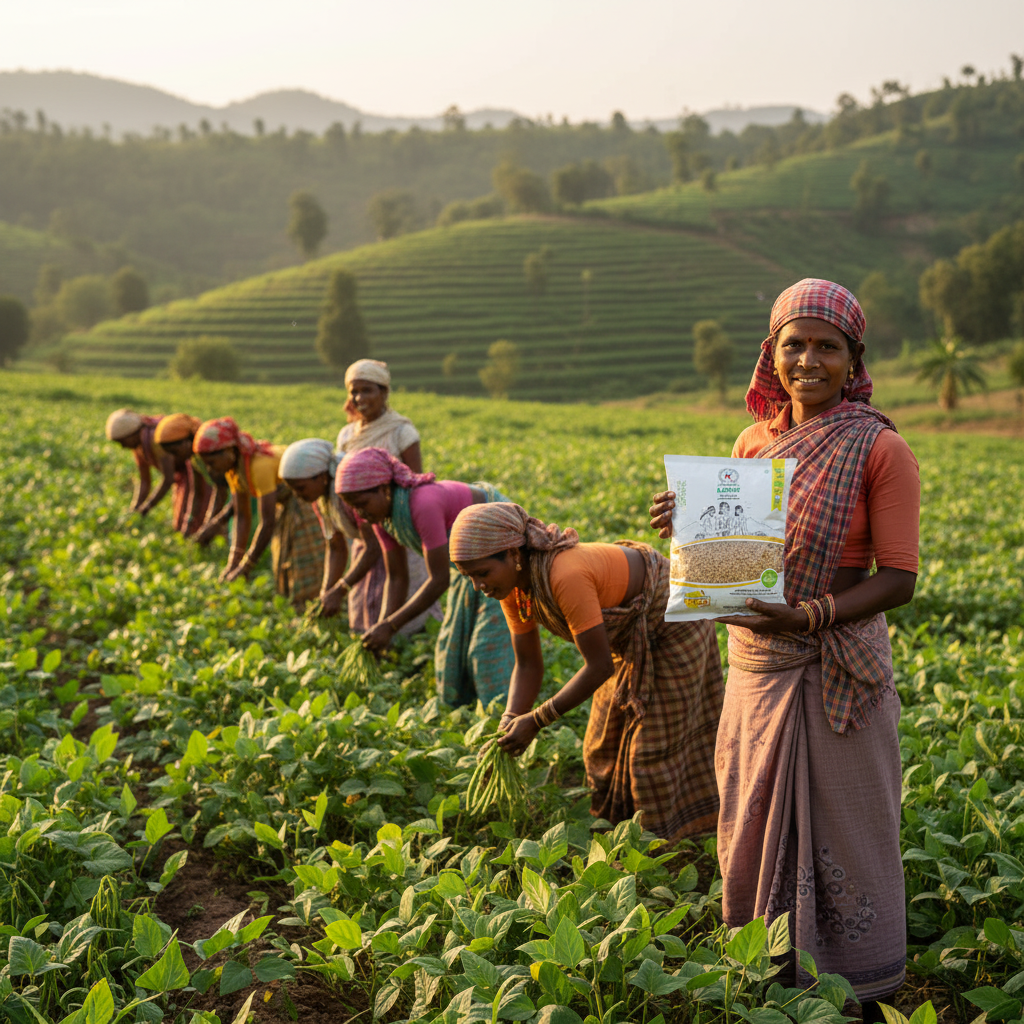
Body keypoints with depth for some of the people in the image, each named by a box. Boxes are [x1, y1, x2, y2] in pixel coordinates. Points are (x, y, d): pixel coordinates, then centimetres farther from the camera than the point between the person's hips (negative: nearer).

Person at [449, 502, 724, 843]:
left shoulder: (566, 577, -41)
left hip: (672, 618, -8)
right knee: (608, 742, 13)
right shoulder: (511, 584, -15)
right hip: (631, 631, 8)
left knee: (658, 742, -1)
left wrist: (535, 721, -31)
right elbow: (528, 665, -7)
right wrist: (509, 725, -21)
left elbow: (599, 666, -35)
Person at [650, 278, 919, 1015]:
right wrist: (688, 527, -7)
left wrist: (811, 615, -27)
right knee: (759, 827, 14)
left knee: (841, 838, 6)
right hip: (756, 671, 5)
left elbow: (899, 579, -12)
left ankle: (863, 992, 25)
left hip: (838, 672, -5)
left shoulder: (881, 450, -10)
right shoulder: (755, 441, 6)